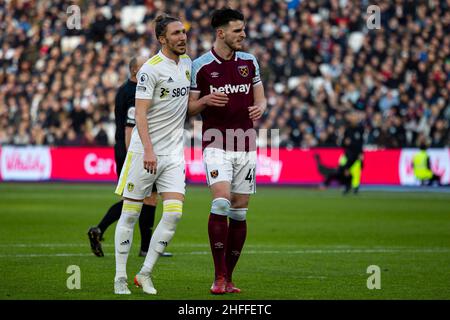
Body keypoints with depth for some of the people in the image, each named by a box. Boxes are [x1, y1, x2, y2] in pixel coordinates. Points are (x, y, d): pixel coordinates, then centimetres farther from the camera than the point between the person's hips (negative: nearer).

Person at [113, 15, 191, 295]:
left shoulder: (187, 63, 11)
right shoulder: (151, 68, -11)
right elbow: (141, 113, -17)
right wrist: (148, 150, -25)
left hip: (174, 153, 6)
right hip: (144, 152, -6)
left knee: (174, 213, -7)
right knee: (130, 215, 1)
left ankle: (145, 273, 4)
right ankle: (120, 278, 9)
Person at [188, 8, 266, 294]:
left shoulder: (250, 62, 9)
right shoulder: (200, 66, -2)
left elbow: (260, 99, 16)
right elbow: (190, 109, 3)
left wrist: (260, 108, -8)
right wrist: (205, 101, -18)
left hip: (246, 146, 4)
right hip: (216, 144, -4)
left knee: (239, 212, 3)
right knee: (221, 202, -20)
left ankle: (229, 277, 13)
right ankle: (219, 277, -15)